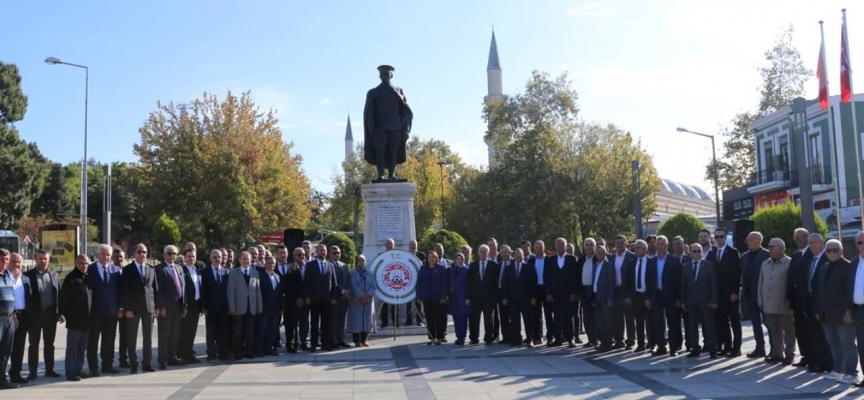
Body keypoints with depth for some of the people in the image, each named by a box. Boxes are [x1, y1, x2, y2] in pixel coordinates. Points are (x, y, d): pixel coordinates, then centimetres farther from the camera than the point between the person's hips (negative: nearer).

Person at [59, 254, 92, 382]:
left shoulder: (88, 277, 12)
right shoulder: (71, 278, -6)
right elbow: (63, 297, -7)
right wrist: (63, 313, -11)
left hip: (86, 319, 6)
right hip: (74, 319, -6)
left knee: (82, 347, 11)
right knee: (72, 346, -2)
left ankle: (79, 369, 19)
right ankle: (71, 372, 1)